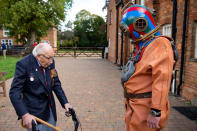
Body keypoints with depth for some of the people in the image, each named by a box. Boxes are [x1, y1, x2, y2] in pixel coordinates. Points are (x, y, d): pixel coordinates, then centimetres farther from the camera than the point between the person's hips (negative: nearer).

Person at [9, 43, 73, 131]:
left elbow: (56, 84, 5)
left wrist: (65, 103, -3)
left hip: (50, 110, 6)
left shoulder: (50, 62, -2)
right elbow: (14, 92, -20)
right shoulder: (23, 64, -18)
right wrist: (24, 115, -29)